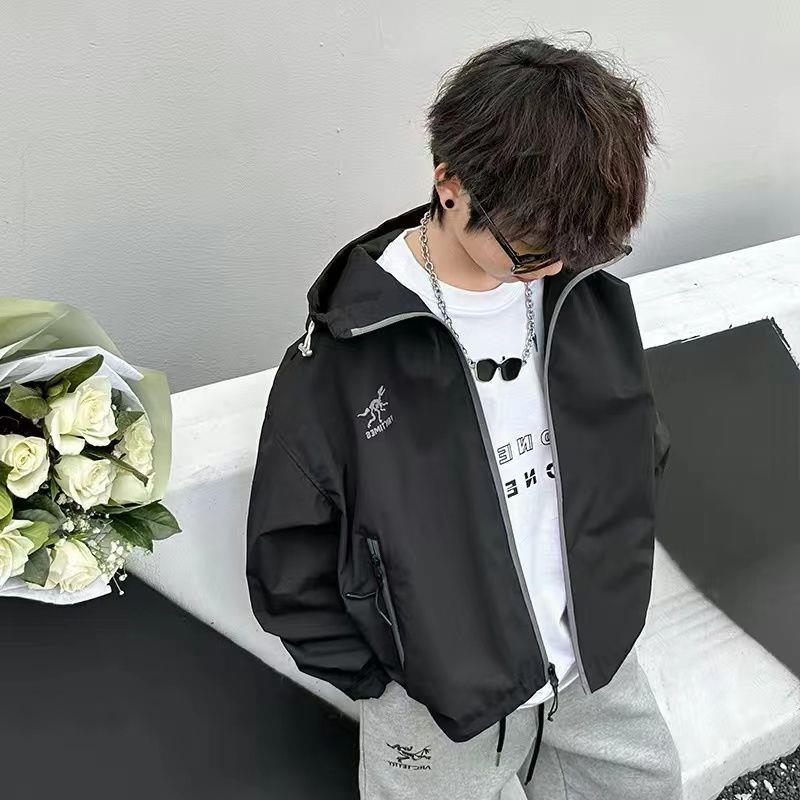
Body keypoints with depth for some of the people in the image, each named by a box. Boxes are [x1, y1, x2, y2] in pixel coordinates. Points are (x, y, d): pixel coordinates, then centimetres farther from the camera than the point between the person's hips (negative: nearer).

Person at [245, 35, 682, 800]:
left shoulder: (594, 298, -10)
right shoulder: (342, 359, -23)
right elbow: (291, 565, -14)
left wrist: (610, 592, 7)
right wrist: (382, 685, -9)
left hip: (599, 660, 5)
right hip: (439, 698, -4)